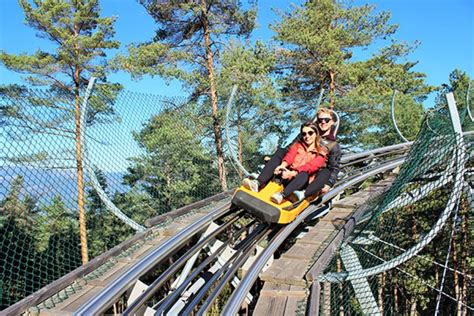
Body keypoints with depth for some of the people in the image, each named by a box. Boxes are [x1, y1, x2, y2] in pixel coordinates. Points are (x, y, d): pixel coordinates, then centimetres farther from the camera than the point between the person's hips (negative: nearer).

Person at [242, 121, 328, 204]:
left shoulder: (321, 152, 8)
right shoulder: (298, 144, 22)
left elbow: (310, 167, -10)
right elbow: (290, 156, 1)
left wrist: (293, 173, -26)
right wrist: (282, 165, -21)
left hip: (300, 182, -3)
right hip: (287, 174, 4)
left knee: (304, 174, -36)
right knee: (276, 157, -18)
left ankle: (282, 195, -58)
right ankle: (258, 183, -38)